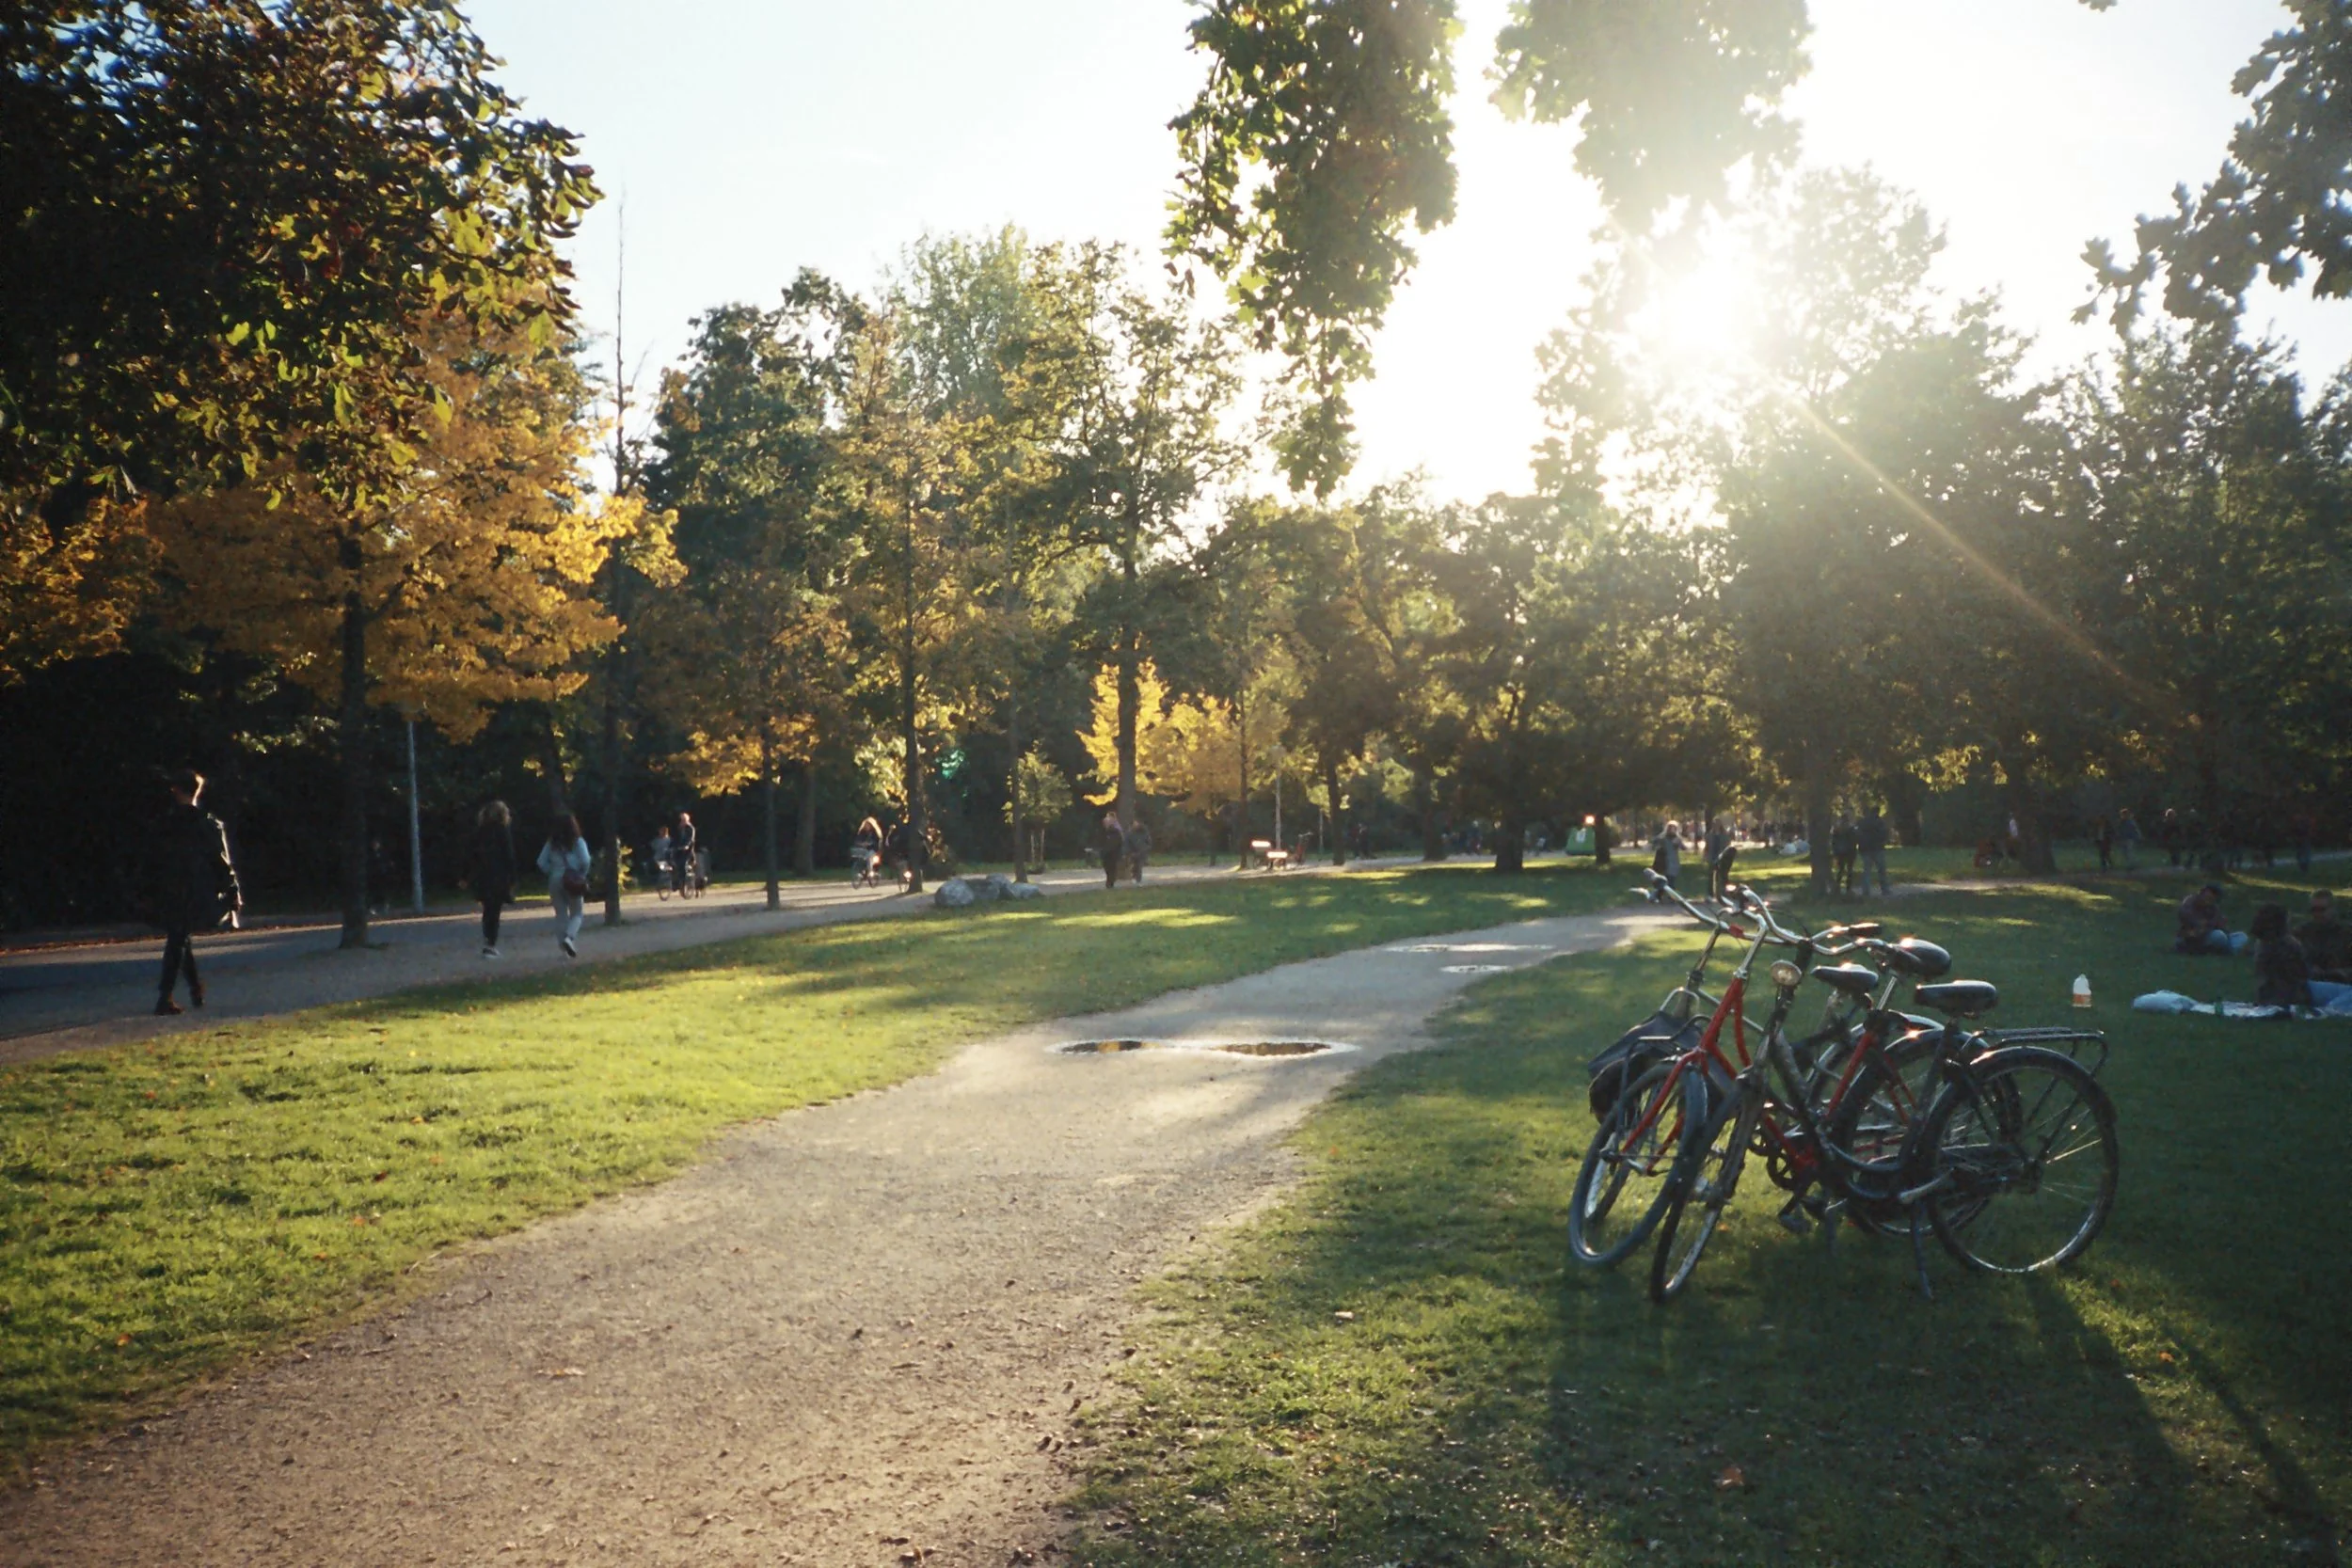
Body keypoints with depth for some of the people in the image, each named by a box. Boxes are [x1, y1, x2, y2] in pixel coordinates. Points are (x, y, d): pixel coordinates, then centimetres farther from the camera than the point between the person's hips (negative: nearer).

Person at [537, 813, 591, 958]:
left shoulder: (552, 843, 6)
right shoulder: (578, 842, -4)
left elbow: (542, 862, 2)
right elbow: (585, 861, -15)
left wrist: (553, 872, 10)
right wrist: (582, 876, -1)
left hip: (555, 880, 3)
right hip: (573, 881, -3)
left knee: (561, 915, 10)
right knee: (577, 913, 9)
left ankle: (566, 949, 9)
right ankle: (569, 937, -18)